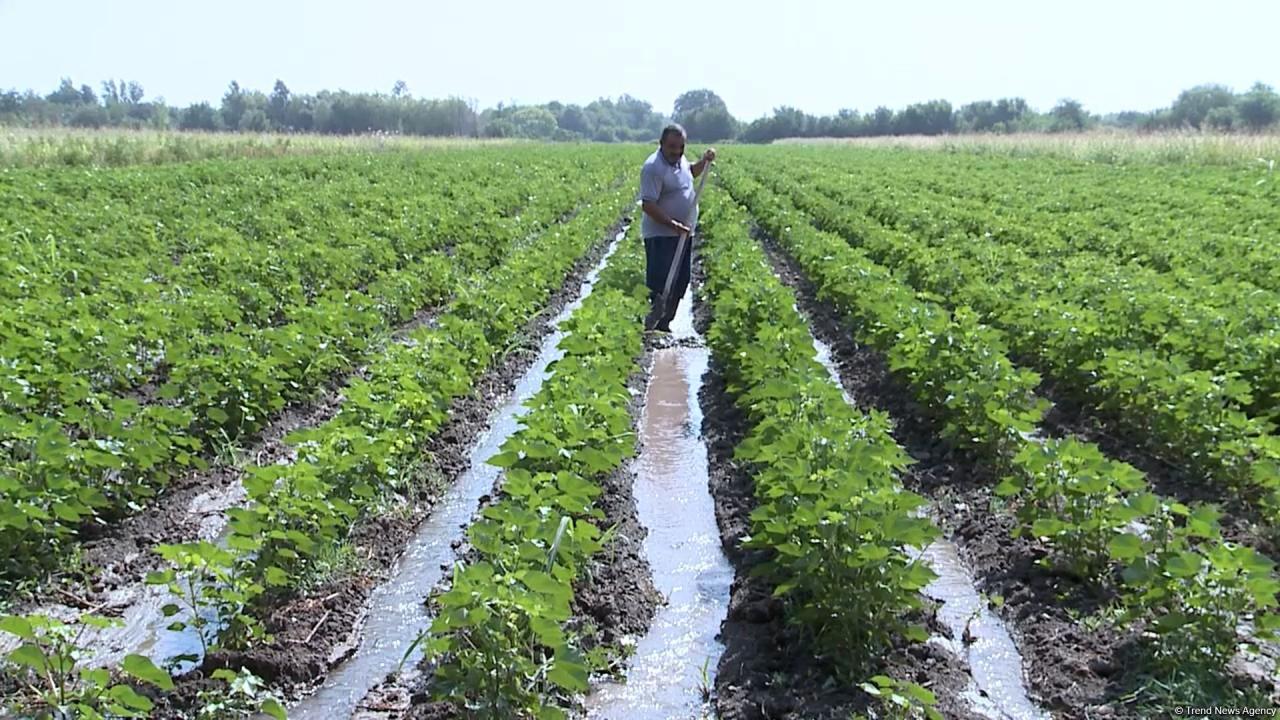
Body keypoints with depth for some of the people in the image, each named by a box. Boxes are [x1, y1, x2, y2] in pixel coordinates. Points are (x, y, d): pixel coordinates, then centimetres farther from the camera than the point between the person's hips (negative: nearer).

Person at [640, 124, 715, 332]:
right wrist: (672, 224, -30)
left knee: (680, 282, 14)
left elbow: (691, 172, 31)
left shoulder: (680, 159, 7)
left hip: (682, 234, 9)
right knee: (660, 286, -9)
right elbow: (648, 205, -24)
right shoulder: (653, 167, -19)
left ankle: (664, 324, 25)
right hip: (661, 236, -9)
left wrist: (705, 161, 12)